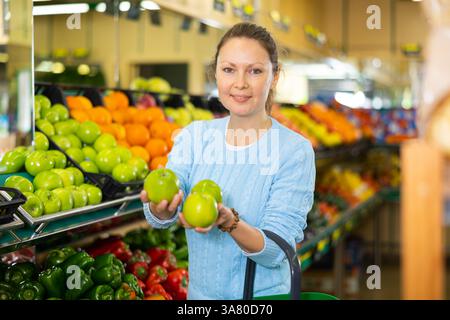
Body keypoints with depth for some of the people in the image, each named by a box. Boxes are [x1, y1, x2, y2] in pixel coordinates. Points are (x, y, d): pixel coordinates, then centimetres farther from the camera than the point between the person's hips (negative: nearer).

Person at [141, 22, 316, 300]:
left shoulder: (295, 150, -15)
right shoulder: (195, 135, -4)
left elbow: (275, 251, -19)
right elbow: (159, 219, -14)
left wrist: (228, 221, -36)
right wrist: (161, 203, -35)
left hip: (263, 296, -3)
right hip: (200, 292, 4)